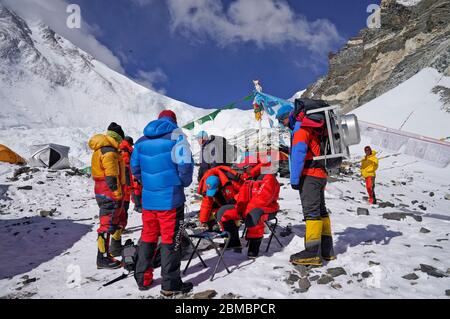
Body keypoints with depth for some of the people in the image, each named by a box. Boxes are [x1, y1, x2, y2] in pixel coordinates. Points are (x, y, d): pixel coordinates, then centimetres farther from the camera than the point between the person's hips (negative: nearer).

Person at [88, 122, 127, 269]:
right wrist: (118, 195, -20)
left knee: (120, 220, 23)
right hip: (110, 195, -11)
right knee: (108, 225, -4)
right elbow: (111, 176, -23)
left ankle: (116, 248, 37)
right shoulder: (109, 152, -18)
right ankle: (103, 259, 5)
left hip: (104, 194, 11)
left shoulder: (101, 149, 15)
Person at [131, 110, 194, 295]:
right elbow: (185, 165, -13)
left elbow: (134, 167, 15)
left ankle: (142, 279, 27)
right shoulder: (175, 136, -6)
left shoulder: (142, 140, 12)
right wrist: (184, 183, 5)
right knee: (170, 240, 2)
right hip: (170, 199, -5)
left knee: (147, 238, 16)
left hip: (148, 198, 6)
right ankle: (170, 285, 10)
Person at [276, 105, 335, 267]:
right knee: (321, 210, 11)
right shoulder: (309, 127, 23)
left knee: (311, 211, -14)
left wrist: (294, 178, -19)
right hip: (320, 174, 10)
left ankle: (312, 252, -16)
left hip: (310, 175, -10)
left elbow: (298, 154, -18)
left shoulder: (300, 127, -7)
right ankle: (326, 249, 16)